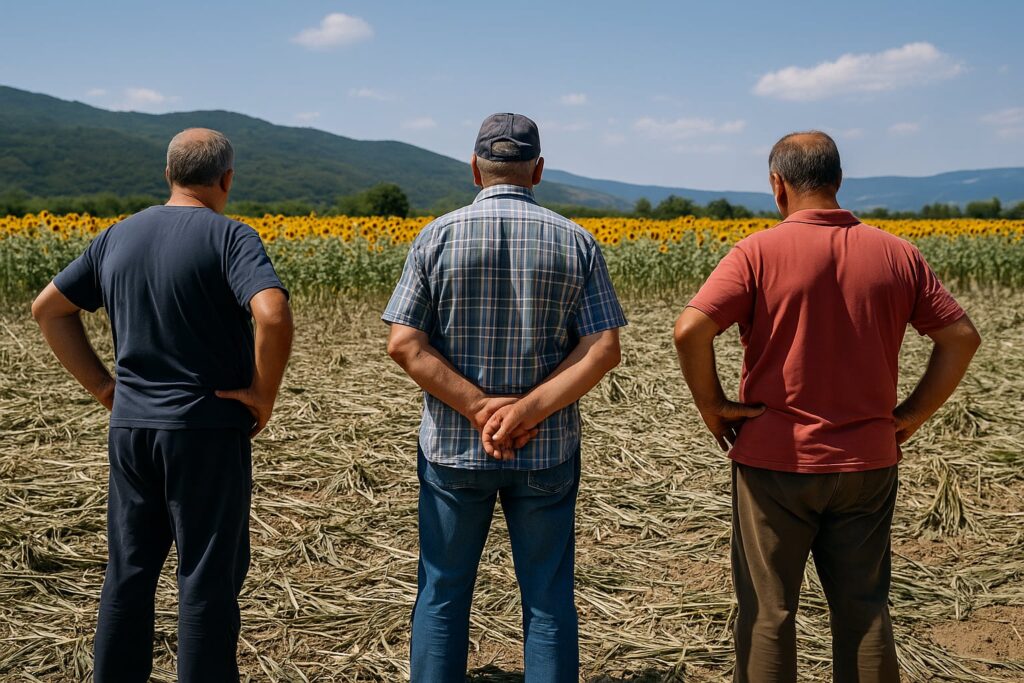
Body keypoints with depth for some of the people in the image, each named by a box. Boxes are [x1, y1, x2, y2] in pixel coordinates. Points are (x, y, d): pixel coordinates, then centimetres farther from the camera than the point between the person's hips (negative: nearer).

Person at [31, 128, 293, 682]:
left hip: (130, 427, 6)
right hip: (207, 430, -6)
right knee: (208, 577, 4)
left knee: (129, 570, 16)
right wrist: (264, 393, -13)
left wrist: (101, 385, 12)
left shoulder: (119, 236, 8)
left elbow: (47, 309, 14)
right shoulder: (230, 237, -11)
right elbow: (273, 316, -28)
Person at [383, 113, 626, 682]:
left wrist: (479, 409, -13)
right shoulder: (576, 242, -3)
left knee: (443, 594, 13)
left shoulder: (438, 237, -5)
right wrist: (527, 411, -15)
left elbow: (405, 345, -12)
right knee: (549, 602, 11)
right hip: (547, 453, 1)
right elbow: (603, 350, -10)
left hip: (454, 448, 0)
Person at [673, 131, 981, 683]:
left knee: (767, 610, 7)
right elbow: (961, 336, 5)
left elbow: (690, 330, -22)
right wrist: (913, 416, 8)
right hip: (866, 463, 4)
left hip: (776, 459, -3)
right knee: (864, 609, 14)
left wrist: (711, 407, -9)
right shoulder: (895, 254, 1)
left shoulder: (759, 253, -12)